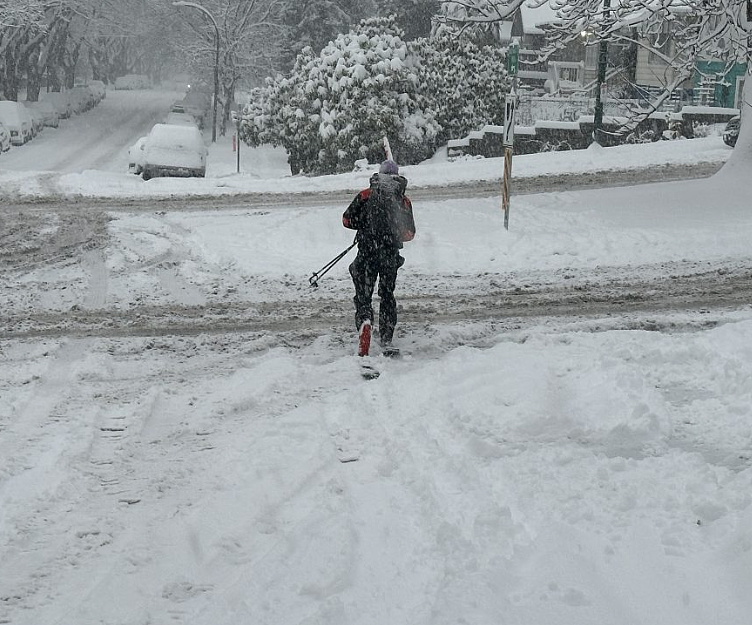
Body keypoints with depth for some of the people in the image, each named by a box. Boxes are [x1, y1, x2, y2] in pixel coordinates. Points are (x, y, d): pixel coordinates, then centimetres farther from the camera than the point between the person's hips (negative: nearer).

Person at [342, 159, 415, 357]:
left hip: (367, 253, -2)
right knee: (387, 295, 15)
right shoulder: (404, 201, 6)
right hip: (391, 255, 2)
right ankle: (386, 341, 12)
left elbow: (347, 220, 0)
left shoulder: (365, 196, 1)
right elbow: (409, 233, 8)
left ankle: (364, 320, -25)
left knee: (363, 294, 6)